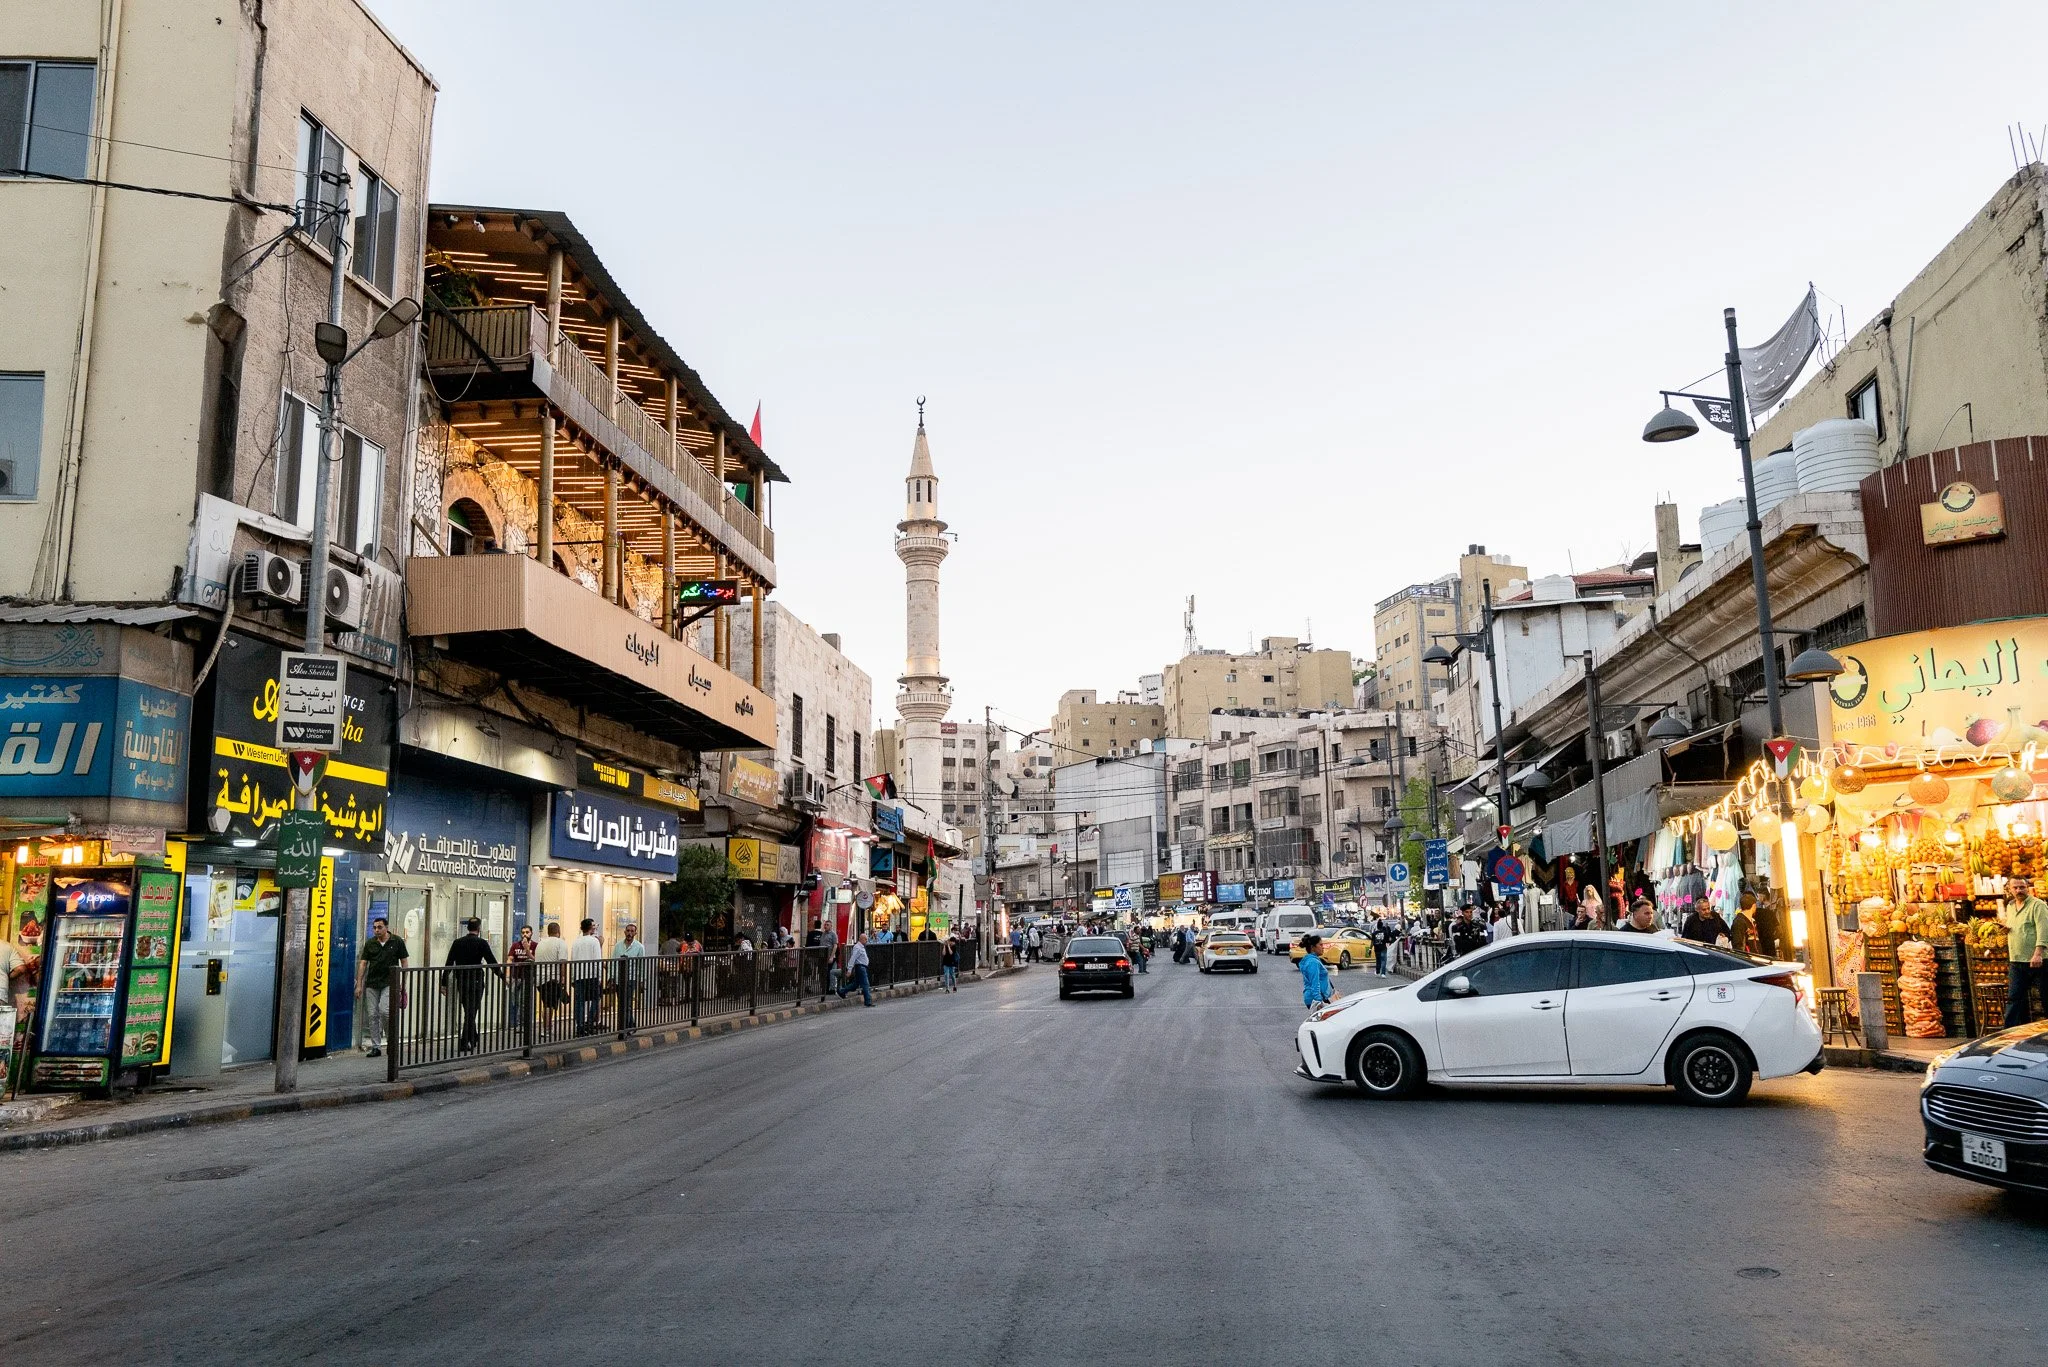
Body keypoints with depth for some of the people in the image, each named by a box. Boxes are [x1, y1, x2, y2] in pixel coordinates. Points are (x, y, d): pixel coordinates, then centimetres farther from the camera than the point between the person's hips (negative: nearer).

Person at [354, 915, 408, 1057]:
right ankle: (376, 1047, 10)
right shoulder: (370, 943, 6)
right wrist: (359, 984, -1)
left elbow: (403, 962, 4)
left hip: (389, 983, -3)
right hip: (371, 984, 3)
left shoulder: (397, 942, 0)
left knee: (384, 1010, -18)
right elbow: (363, 964, 6)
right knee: (372, 1015, 2)